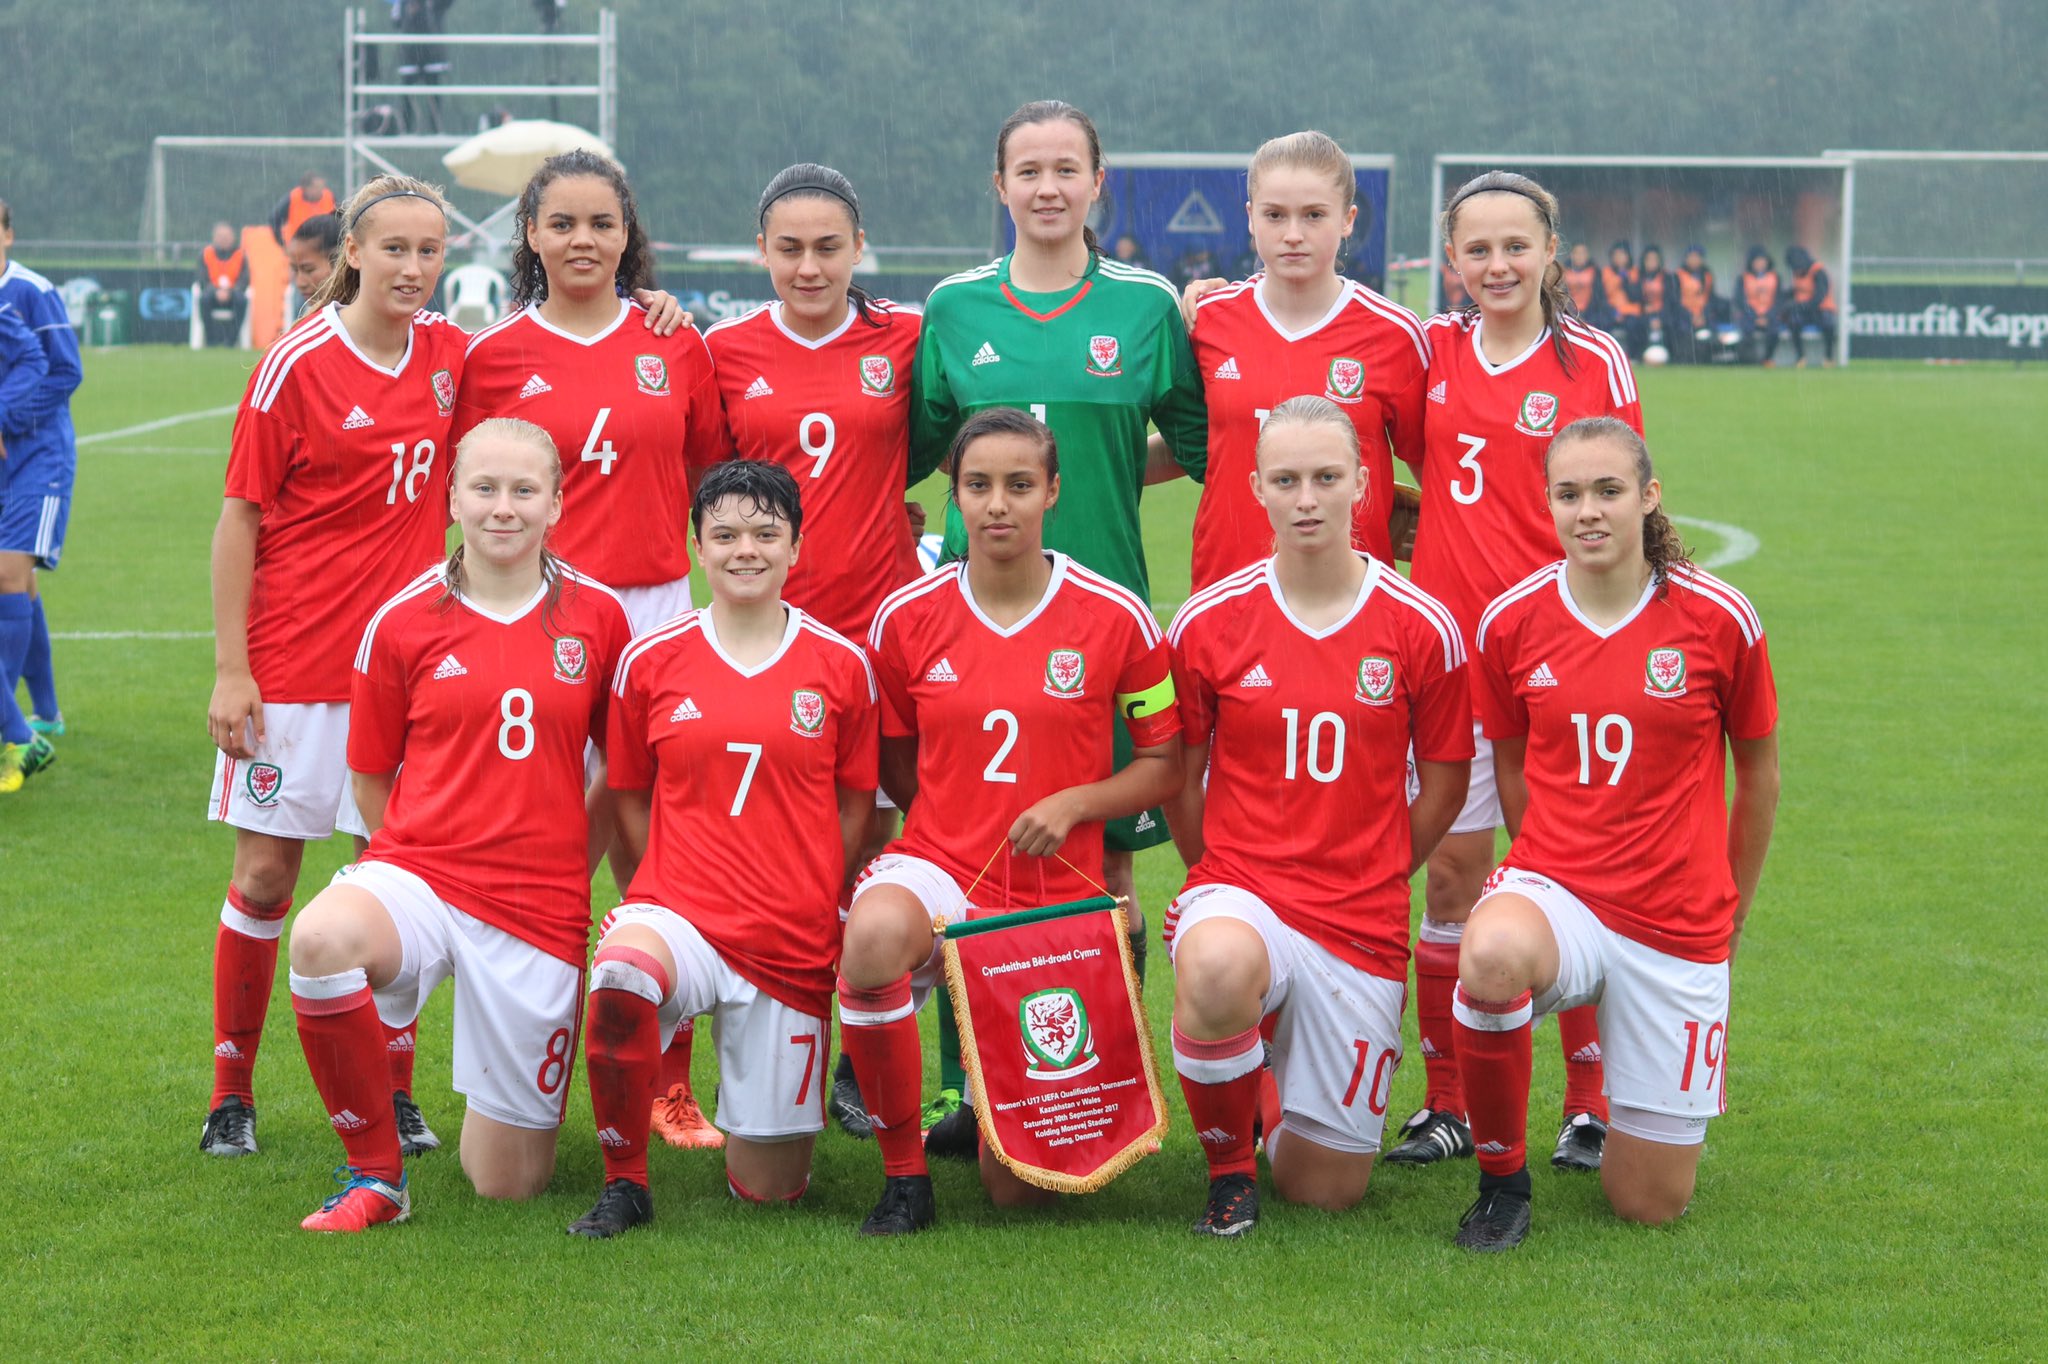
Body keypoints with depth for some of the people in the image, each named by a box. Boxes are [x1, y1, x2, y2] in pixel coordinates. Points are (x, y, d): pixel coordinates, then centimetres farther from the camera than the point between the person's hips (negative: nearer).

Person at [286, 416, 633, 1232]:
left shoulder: (598, 616, 2)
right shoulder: (403, 622, 0)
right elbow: (371, 779, 10)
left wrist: (561, 857, 10)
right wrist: (433, 849, 9)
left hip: (540, 904, 1)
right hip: (418, 869, 0)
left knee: (509, 1183, 2)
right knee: (323, 938, -39)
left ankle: (508, 1097, 42)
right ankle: (375, 1173, -17)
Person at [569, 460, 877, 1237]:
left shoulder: (840, 665, 2)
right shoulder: (650, 661, 2)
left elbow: (856, 801, 10)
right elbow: (630, 796, 12)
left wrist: (817, 901, 0)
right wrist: (666, 890, 1)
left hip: (793, 939, 1)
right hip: (679, 910, -1)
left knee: (768, 1189, 2)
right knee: (621, 972, -40)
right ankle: (624, 1184, -17)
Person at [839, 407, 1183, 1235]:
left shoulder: (1115, 618, -4)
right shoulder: (908, 617, 0)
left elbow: (1166, 763, 3)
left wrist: (1074, 802, -12)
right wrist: (966, 817, -1)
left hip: (1058, 894, 0)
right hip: (939, 866, 0)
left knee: (1019, 1183, -3)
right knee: (875, 932, -41)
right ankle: (903, 1175, -18)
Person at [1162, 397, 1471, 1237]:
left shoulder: (1422, 630, -2)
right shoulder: (1207, 624, -2)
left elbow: (1444, 787, 9)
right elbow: (1180, 779, 10)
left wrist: (1370, 879, 10)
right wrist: (1221, 881, 8)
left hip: (1362, 929, 1)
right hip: (1240, 890, -1)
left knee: (1326, 1190, 2)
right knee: (1218, 968, -41)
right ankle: (1227, 1165, -11)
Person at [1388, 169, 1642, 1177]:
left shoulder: (1594, 361, -1)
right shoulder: (1431, 350, 7)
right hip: (1449, 637, 3)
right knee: (1452, 867, 4)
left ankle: (1590, 1105, 11)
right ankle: (1446, 1104, 12)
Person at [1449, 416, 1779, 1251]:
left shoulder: (1719, 619, -7)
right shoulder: (1512, 621, -4)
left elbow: (1757, 775, 7)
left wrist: (1732, 912, 16)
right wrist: (1554, 866, 11)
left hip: (1679, 924, 0)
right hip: (1556, 892, 0)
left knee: (1649, 1205, 3)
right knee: (1494, 954, -40)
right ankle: (1502, 1180, -14)